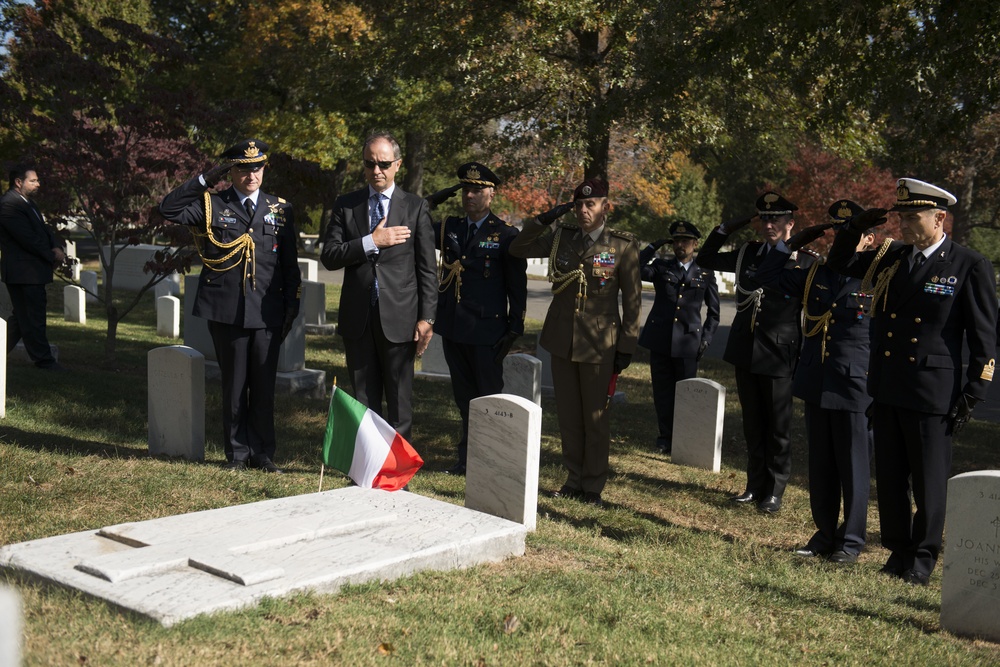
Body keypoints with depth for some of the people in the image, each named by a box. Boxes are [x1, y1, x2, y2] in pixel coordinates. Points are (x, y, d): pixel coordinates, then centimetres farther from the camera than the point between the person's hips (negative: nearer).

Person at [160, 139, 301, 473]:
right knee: (234, 386, 7)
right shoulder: (211, 204, 5)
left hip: (267, 314, 1)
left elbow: (290, 264, 12)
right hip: (226, 313, -1)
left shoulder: (281, 209, 10)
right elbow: (169, 208, -10)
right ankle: (237, 452, 18)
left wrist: (292, 307, 7)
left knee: (264, 386, 6)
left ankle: (262, 452, 18)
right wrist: (205, 181, -12)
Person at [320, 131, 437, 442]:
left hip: (398, 318, -2)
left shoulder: (416, 207, 3)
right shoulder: (346, 204, 8)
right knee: (363, 399, 9)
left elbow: (427, 268, 0)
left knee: (399, 400, 3)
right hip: (357, 318, 2)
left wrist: (426, 318, -6)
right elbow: (329, 257, -1)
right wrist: (371, 242, -13)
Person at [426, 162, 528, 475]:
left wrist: (515, 329, -8)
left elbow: (518, 287, -4)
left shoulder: (506, 235, -4)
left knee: (489, 397, 3)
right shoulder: (449, 228, 10)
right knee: (464, 396, 14)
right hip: (453, 328, 5)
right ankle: (468, 457, 24)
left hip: (486, 331, -5)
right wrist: (432, 201, 0)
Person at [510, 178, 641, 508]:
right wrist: (544, 220, -4)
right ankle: (574, 480, 23)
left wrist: (626, 347, -4)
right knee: (568, 416, 11)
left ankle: (593, 486, 16)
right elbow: (518, 248, 9)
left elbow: (632, 300, -2)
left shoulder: (623, 246, -4)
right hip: (561, 341, 4)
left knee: (595, 418, 4)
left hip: (599, 344, -3)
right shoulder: (560, 237, 5)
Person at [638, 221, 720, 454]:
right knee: (662, 391, 6)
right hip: (660, 339, 1)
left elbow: (713, 312, 11)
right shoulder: (661, 267, 9)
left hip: (688, 342, -1)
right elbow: (637, 270, -10)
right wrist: (653, 247, -8)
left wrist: (706, 339, 1)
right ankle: (665, 437, 18)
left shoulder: (705, 274, 7)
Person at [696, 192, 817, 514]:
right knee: (752, 424, 14)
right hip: (745, 353, 5)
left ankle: (774, 490, 16)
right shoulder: (748, 253, 8)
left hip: (778, 356, -5)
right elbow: (706, 259, 19)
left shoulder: (805, 262, -6)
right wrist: (726, 228, 7)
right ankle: (755, 485, 25)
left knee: (777, 427, 5)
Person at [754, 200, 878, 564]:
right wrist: (794, 242, 11)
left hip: (855, 388, -6)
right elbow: (768, 275, 17)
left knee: (853, 468, 4)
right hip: (816, 385, 6)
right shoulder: (815, 275, 10)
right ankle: (825, 533, 26)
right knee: (820, 466, 14)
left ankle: (851, 540, 15)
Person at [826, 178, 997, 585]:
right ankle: (898, 551, 26)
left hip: (931, 395, -5)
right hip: (886, 390, 5)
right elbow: (840, 263, 23)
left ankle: (923, 558, 20)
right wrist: (856, 227, 4)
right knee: (889, 478, 12)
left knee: (929, 483, 6)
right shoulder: (890, 259, 8)